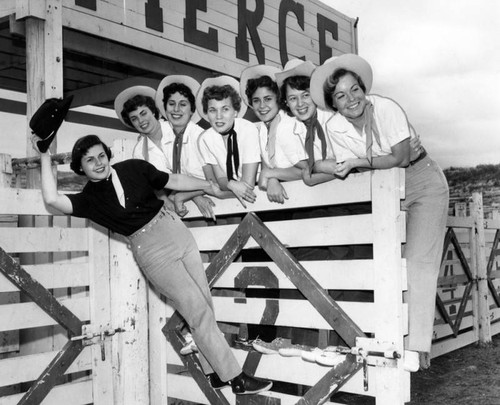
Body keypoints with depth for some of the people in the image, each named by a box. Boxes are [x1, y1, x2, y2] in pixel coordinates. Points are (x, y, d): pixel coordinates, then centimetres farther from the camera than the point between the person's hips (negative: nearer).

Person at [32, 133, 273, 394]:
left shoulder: (133, 168, 4)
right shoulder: (89, 199, -4)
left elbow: (173, 181, 12)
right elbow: (52, 199, -20)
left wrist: (208, 186, 13)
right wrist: (45, 159, -15)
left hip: (174, 230, 5)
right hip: (150, 251, -4)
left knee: (205, 302, 7)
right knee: (199, 312, -6)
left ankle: (214, 373, 22)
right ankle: (235, 379, 4)